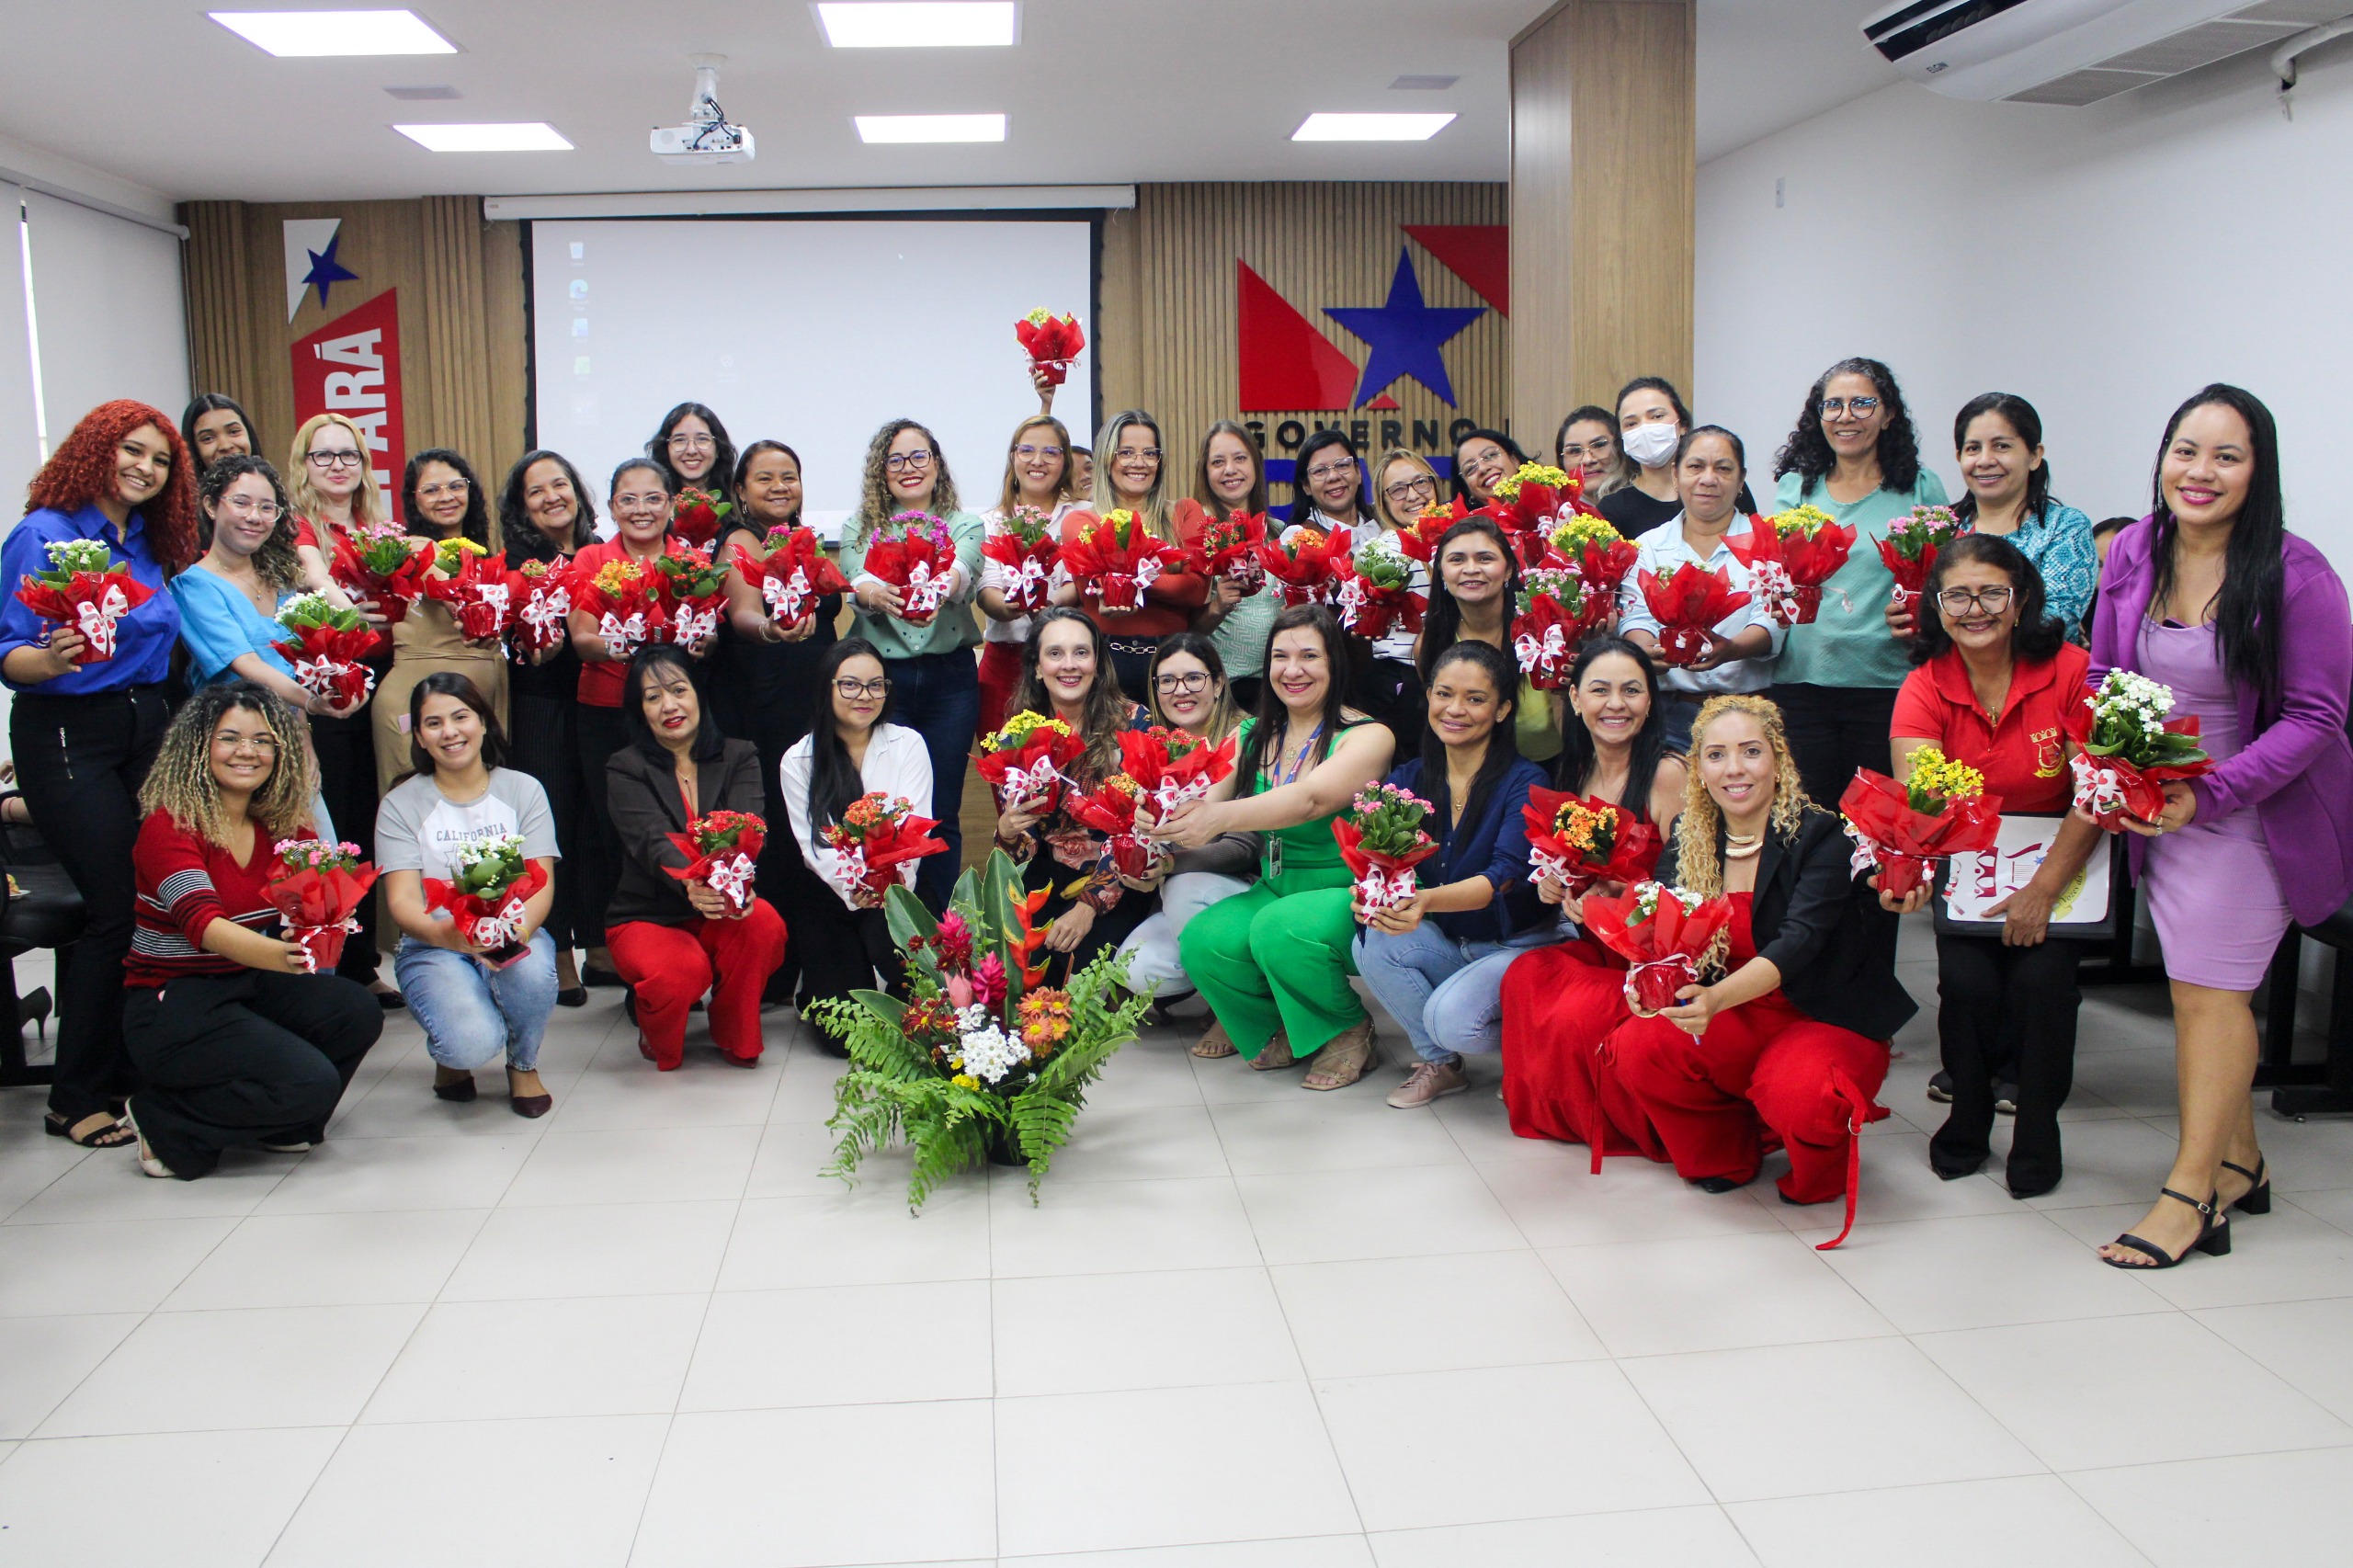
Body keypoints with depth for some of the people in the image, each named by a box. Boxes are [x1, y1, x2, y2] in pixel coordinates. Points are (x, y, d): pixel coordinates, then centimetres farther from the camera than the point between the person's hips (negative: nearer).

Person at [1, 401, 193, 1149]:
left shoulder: (151, 544, 12)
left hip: (147, 729, 6)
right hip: (66, 737, -6)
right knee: (116, 910, -9)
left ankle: (131, 1071, 14)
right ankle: (77, 1100, 3)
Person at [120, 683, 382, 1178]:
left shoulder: (284, 826, 4)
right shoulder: (169, 826, -15)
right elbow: (202, 923, -31)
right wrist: (275, 955, -51)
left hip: (252, 988, 6)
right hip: (170, 1006, -6)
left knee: (359, 1012, -21)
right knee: (311, 1082, -24)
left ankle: (279, 1125, 5)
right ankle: (162, 1121, 0)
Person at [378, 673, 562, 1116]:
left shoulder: (523, 790, 5)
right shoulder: (402, 805, 1)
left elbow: (542, 883, -5)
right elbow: (401, 900, -9)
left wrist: (517, 930, -29)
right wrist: (447, 933, -34)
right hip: (433, 947, -1)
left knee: (530, 971, -37)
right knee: (473, 1043, -31)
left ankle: (524, 1065, -3)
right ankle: (451, 1052, 10)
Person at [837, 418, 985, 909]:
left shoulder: (964, 527, 8)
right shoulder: (859, 531, 9)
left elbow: (963, 573, -15)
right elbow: (857, 581, -12)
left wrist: (940, 587, -40)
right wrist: (880, 595, -36)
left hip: (950, 679, 0)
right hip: (881, 678, 0)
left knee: (942, 814, 4)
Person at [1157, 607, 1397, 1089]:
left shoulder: (1367, 736, -10)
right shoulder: (1252, 735, 9)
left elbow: (1311, 799, -28)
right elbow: (1209, 796, -5)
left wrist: (1221, 817, -44)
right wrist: (1172, 815, -30)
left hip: (1348, 896, -5)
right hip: (1272, 890, 5)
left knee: (1280, 928, -34)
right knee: (1202, 942, -23)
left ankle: (1348, 1031, -5)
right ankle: (1272, 1028, 6)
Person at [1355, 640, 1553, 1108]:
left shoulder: (1523, 782, -16)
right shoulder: (1408, 779, -1)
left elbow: (1504, 877, -29)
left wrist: (1428, 901, -49)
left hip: (1517, 946, -5)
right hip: (1446, 944, 5)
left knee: (1452, 1017, -30)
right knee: (1372, 943, -24)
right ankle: (1438, 1062, -2)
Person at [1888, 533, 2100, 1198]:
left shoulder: (2070, 671, -14)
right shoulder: (1924, 688, -12)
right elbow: (1915, 796, -26)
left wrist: (2043, 888, -27)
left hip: (2057, 862, -1)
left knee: (2042, 976, -23)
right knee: (1966, 979, -21)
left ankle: (2037, 1133, 1)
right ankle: (1969, 1114, 8)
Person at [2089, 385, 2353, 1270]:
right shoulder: (2132, 555, -2)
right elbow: (2103, 679, 9)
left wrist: (2209, 794, -25)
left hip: (2256, 810, -5)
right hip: (2160, 811, 5)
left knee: (2208, 989, -4)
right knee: (2199, 987, 13)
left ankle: (2190, 1193, 6)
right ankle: (2238, 1161, 30)